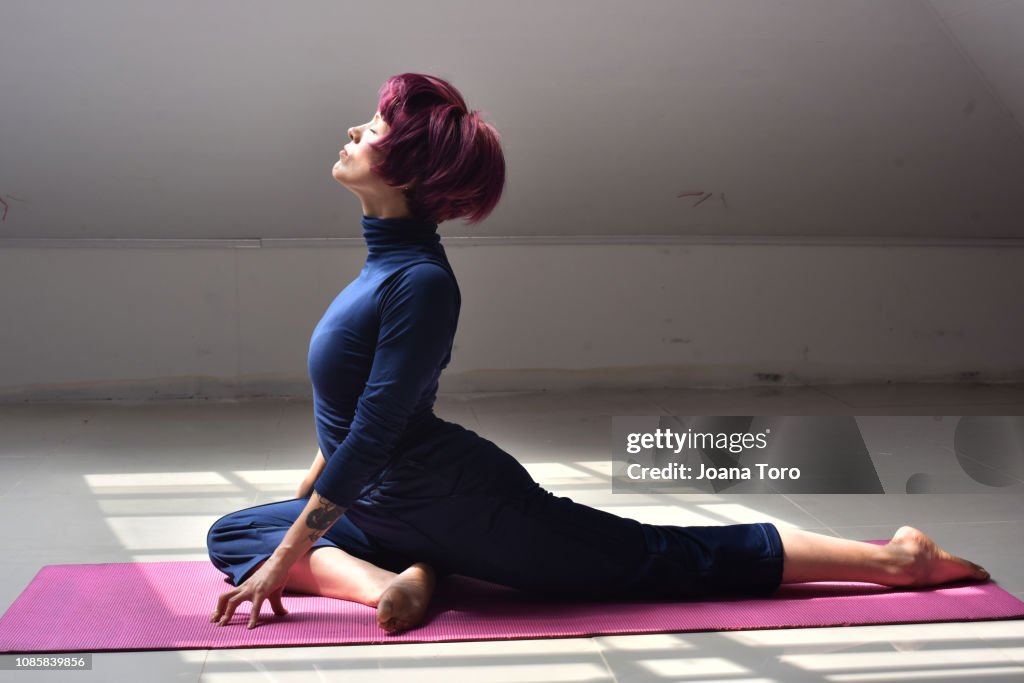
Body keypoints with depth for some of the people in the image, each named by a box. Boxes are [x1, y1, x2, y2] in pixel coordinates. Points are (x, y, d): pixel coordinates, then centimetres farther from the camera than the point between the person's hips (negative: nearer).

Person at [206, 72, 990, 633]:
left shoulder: (420, 280, -25)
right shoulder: (388, 258, 7)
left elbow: (373, 435, -28)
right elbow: (349, 414, 19)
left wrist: (289, 555, -24)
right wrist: (305, 500, 25)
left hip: (458, 501, -10)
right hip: (391, 511, 10)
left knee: (665, 559, -1)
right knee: (233, 531, 12)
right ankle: (396, 577, -1)